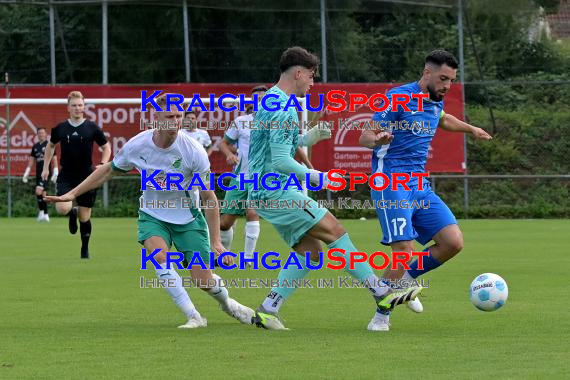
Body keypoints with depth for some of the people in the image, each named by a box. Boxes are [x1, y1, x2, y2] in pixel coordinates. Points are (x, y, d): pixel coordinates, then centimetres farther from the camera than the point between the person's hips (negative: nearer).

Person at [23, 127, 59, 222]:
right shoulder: (35, 146, 14)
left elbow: (54, 160, -4)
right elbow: (31, 161, 18)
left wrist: (55, 174, -10)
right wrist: (26, 174, 13)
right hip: (38, 174, 6)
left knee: (39, 191, -20)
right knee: (42, 194, 7)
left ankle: (41, 212, -12)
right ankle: (45, 215, 12)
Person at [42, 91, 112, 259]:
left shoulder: (92, 128, -1)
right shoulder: (60, 128, 2)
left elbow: (106, 147, 8)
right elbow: (51, 146, 20)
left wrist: (103, 164, -8)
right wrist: (46, 167, 15)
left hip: (86, 177, -1)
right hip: (66, 176, 1)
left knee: (84, 216, 3)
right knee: (62, 208, -22)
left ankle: (85, 248, 25)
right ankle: (72, 213, 17)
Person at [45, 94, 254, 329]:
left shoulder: (194, 151, -22)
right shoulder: (136, 146, -17)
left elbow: (209, 197, -13)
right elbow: (109, 170, 4)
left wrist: (215, 241, -14)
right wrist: (73, 193, 1)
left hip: (188, 218, -1)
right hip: (152, 215, 1)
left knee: (203, 281, -5)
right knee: (159, 255, -30)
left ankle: (228, 304, 31)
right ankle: (193, 317, -22)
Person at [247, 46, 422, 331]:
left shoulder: (270, 100, 17)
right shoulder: (284, 109, -17)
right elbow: (280, 161, -22)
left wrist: (311, 136, 12)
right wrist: (315, 176, -12)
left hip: (265, 192, 10)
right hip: (276, 191, -10)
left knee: (309, 251, 8)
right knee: (334, 230, -11)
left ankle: (267, 310, 6)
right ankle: (381, 293, -12)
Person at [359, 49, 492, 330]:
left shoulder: (435, 102, 14)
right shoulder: (399, 97, -10)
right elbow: (364, 137, -13)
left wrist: (471, 129, 47)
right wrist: (378, 139, -34)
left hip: (420, 186, 8)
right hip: (391, 183, -7)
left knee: (453, 242, -7)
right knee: (405, 249, -20)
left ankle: (405, 280, 14)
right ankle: (382, 316, -3)